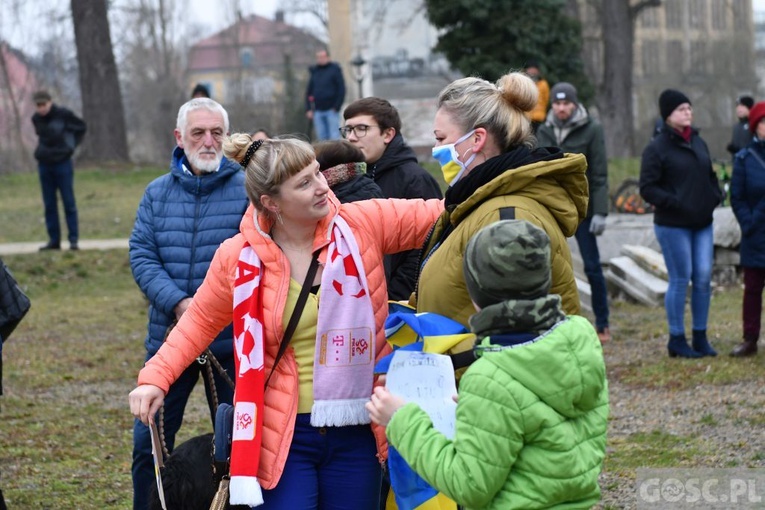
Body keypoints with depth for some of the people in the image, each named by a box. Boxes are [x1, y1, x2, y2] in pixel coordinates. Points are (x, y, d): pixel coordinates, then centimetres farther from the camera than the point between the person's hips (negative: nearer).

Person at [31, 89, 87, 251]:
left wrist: (71, 144, -1)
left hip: (63, 163, -4)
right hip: (44, 164, 4)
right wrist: (42, 150, 8)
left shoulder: (63, 114, -9)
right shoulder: (36, 119, 3)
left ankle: (74, 240, -1)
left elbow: (82, 127, 3)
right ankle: (54, 240, 10)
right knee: (49, 204, 5)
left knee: (69, 203, -2)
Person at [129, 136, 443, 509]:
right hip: (284, 436, -2)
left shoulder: (361, 226, -4)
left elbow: (434, 214, 1)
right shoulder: (239, 256, -5)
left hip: (356, 433, 2)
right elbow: (200, 323, 7)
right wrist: (156, 376, -3)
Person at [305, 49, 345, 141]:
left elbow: (341, 90, -3)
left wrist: (336, 107, -10)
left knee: (334, 137, -7)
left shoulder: (334, 70, 1)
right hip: (318, 111, 5)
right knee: (321, 137, 4)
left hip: (331, 110, -5)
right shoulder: (314, 72, 14)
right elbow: (308, 91, 17)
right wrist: (308, 109, 7)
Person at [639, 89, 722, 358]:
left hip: (702, 224, 6)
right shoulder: (657, 148, -8)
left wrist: (715, 196, 6)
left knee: (704, 278, 5)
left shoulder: (698, 143, 12)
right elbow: (647, 189, -11)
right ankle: (677, 339, 7)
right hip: (673, 225, -6)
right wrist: (676, 203, -19)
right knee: (680, 280, -3)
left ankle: (700, 337, 15)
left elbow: (710, 176, 24)